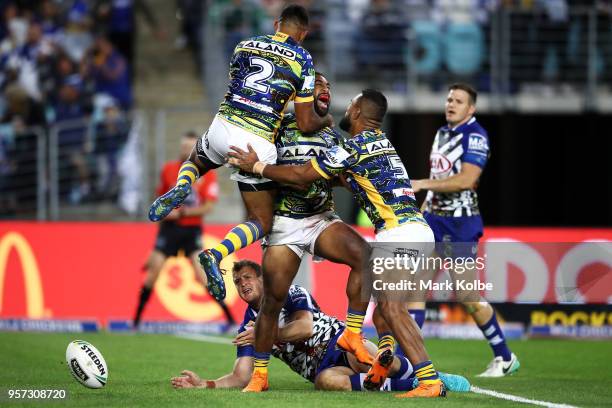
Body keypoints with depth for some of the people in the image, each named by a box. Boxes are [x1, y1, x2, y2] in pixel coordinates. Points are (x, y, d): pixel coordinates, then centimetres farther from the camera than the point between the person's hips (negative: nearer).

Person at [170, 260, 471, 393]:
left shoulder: (291, 293, 1)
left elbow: (305, 326, -15)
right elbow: (241, 377, 4)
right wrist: (206, 384, -12)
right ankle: (407, 385, -32)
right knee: (325, 381, -38)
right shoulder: (248, 328, 10)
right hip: (321, 368, 1)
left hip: (339, 342, -1)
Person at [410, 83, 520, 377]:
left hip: (461, 224, -8)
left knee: (467, 297, -4)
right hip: (433, 218, 8)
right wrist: (421, 212, 20)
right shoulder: (442, 133, 14)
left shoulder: (475, 136, -11)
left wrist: (422, 184, -23)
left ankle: (505, 358, 12)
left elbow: (466, 179, -23)